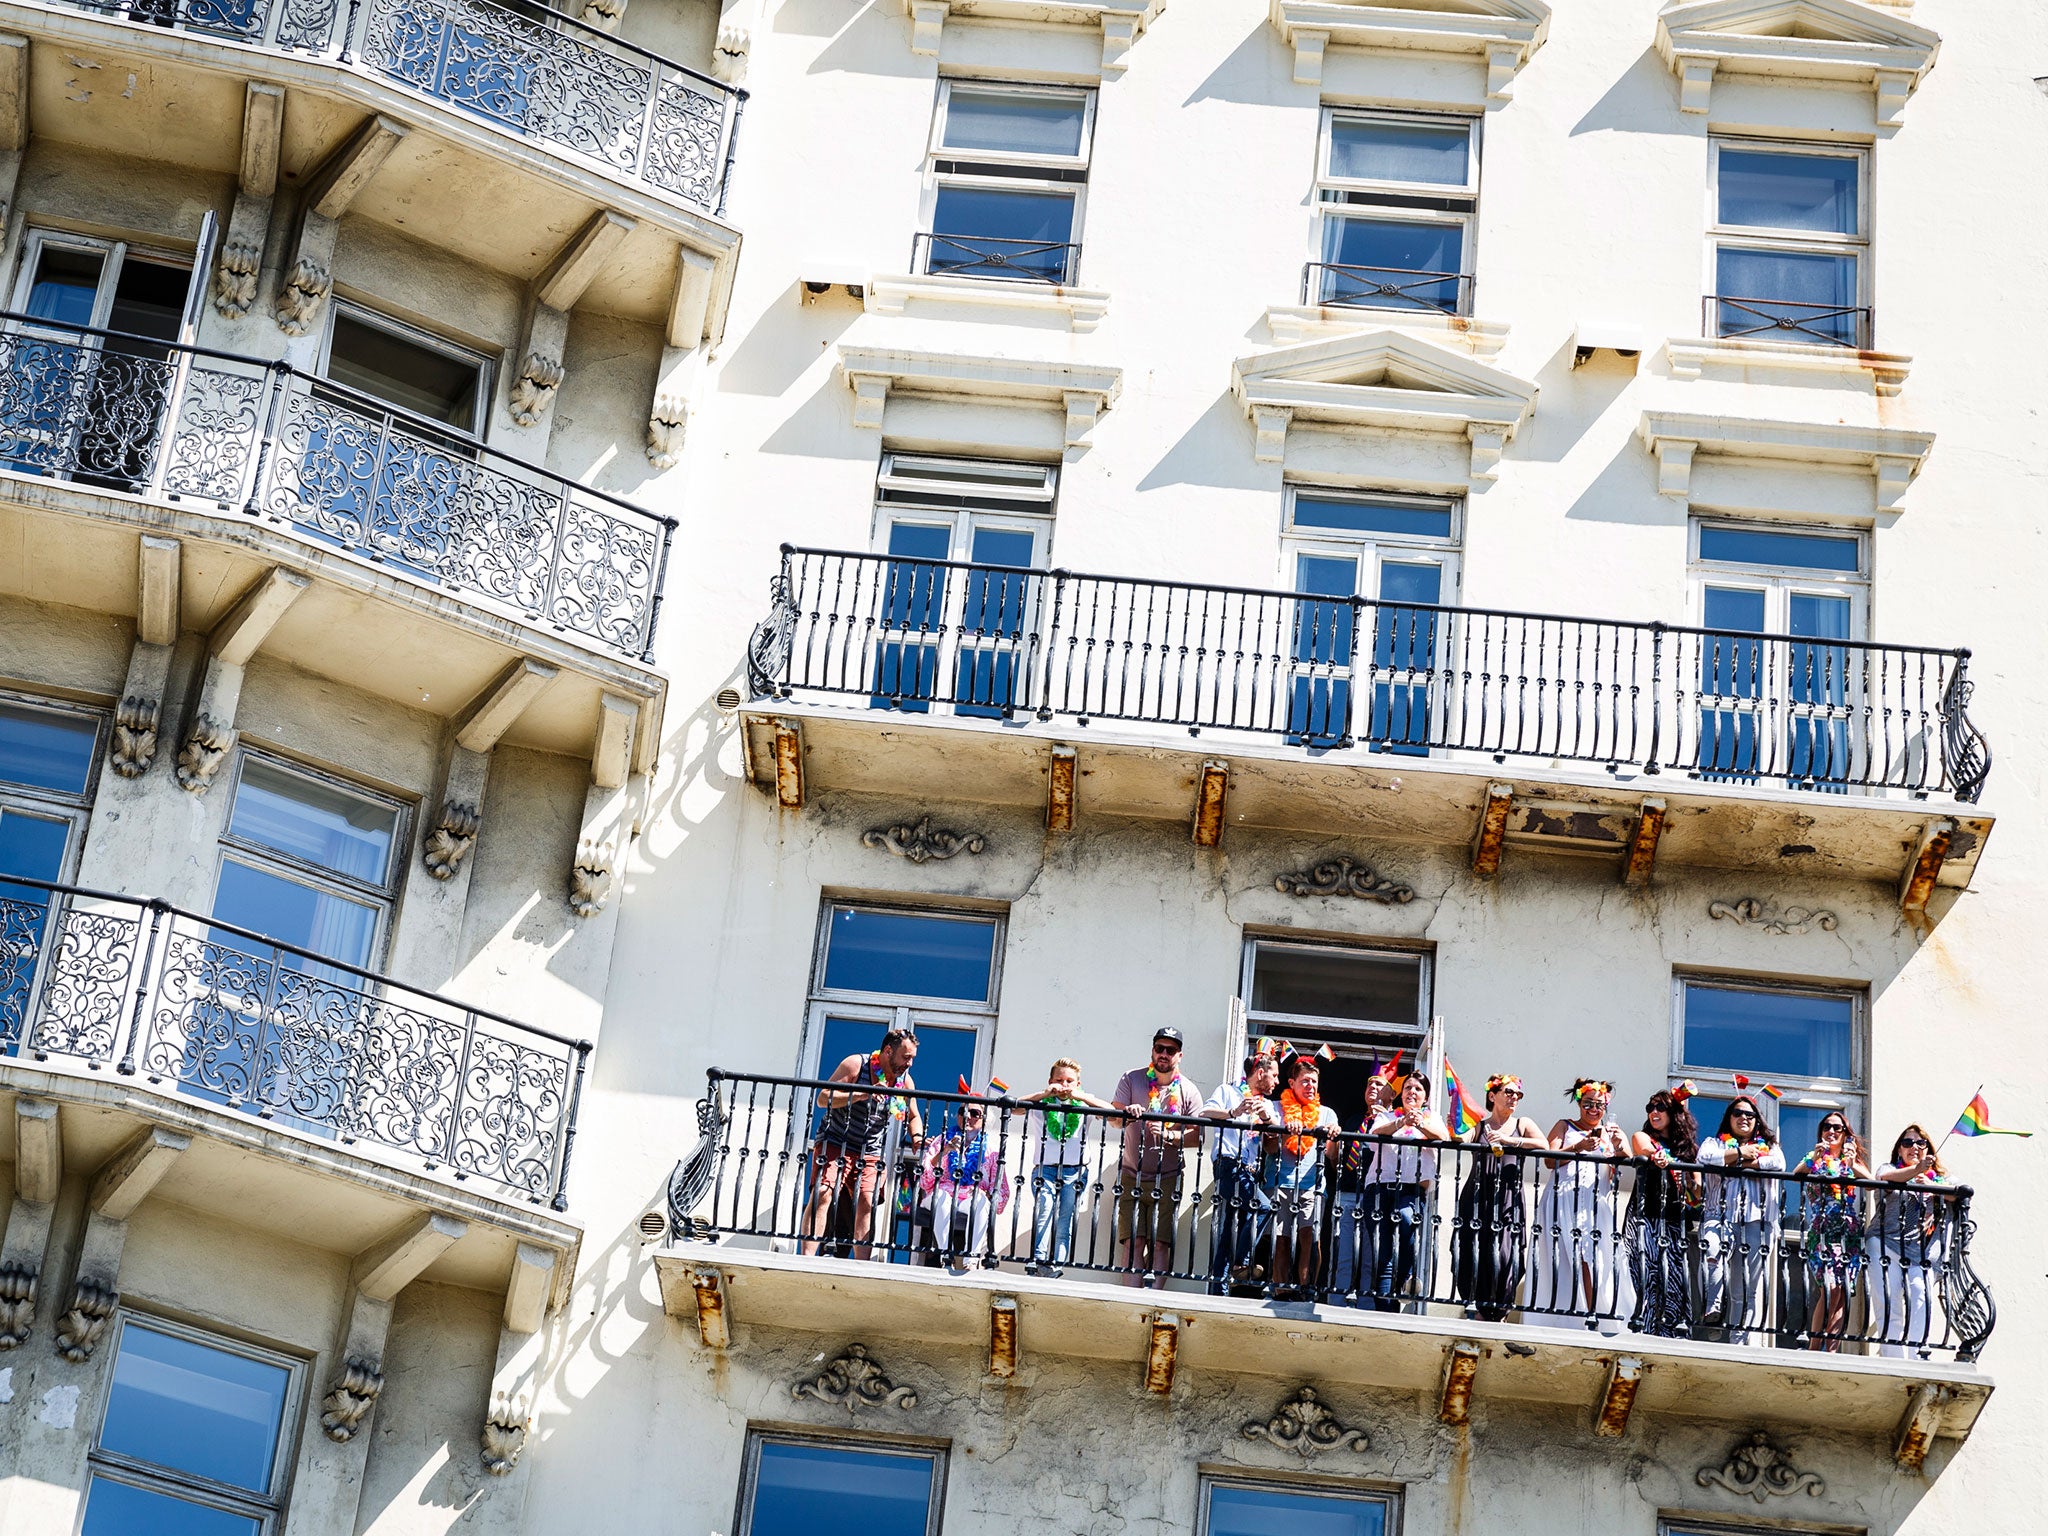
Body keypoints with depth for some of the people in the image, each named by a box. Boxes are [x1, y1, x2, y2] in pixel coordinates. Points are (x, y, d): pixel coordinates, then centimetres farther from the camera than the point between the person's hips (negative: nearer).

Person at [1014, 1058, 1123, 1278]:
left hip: (1074, 1171, 1)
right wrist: (1044, 1094, -17)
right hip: (1044, 1168, -1)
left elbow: (1111, 1111, -9)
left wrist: (1079, 1096, -18)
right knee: (1044, 1211, -20)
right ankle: (1038, 1261, -25)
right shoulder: (1042, 1104, 6)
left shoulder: (1083, 1103, 7)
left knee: (1064, 1222, -4)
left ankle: (1055, 1268, -5)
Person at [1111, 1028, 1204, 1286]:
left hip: (1167, 1178, 0)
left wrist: (1168, 1135, -20)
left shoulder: (1188, 1091, 3)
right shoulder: (1131, 1079, 5)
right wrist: (1128, 1112, -25)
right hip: (1132, 1175, 0)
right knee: (1133, 1241, -7)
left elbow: (1196, 1136, -2)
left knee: (1161, 1243, -6)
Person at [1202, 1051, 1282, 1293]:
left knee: (1230, 1231, 3)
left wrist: (1269, 1120, -6)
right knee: (1263, 1206, -27)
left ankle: (1218, 1288, 1)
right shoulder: (1228, 1091, 10)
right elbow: (1205, 1114, -7)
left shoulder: (1269, 1105, 26)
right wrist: (1234, 1113, -22)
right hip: (1229, 1165, -7)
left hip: (1252, 1172, 7)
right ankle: (1241, 1264, -20)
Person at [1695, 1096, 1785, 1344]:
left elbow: (1779, 1165, -1)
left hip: (1755, 1221, 2)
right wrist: (1739, 1153, -1)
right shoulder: (1715, 1142, 20)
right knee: (1712, 1252, -35)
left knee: (1749, 1287, -2)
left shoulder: (1767, 1146, 23)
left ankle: (1739, 1339, -2)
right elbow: (1704, 1158, -4)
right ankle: (1713, 1310, -33)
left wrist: (1738, 1164, -2)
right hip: (1719, 1218, -2)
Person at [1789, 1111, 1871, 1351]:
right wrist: (1814, 1158, -24)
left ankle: (1832, 1347, -5)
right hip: (1821, 1231, -3)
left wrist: (1852, 1166, -21)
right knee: (1830, 1287, -18)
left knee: (1842, 1291, -5)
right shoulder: (1814, 1158, 13)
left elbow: (1871, 1181, -3)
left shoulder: (1853, 1160, 17)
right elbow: (1795, 1175, -8)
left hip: (1850, 1232, 3)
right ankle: (1814, 1346, -12)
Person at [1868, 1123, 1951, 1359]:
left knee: (1921, 1301, -20)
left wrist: (1932, 1186, -17)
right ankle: (1893, 1360, -11)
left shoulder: (1938, 1178, 22)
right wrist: (1916, 1170, -27)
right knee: (1888, 1306, -10)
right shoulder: (1890, 1168, 17)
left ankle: (1917, 1354, -26)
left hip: (1922, 1250, 1)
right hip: (1886, 1243, -1)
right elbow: (1885, 1178, -9)